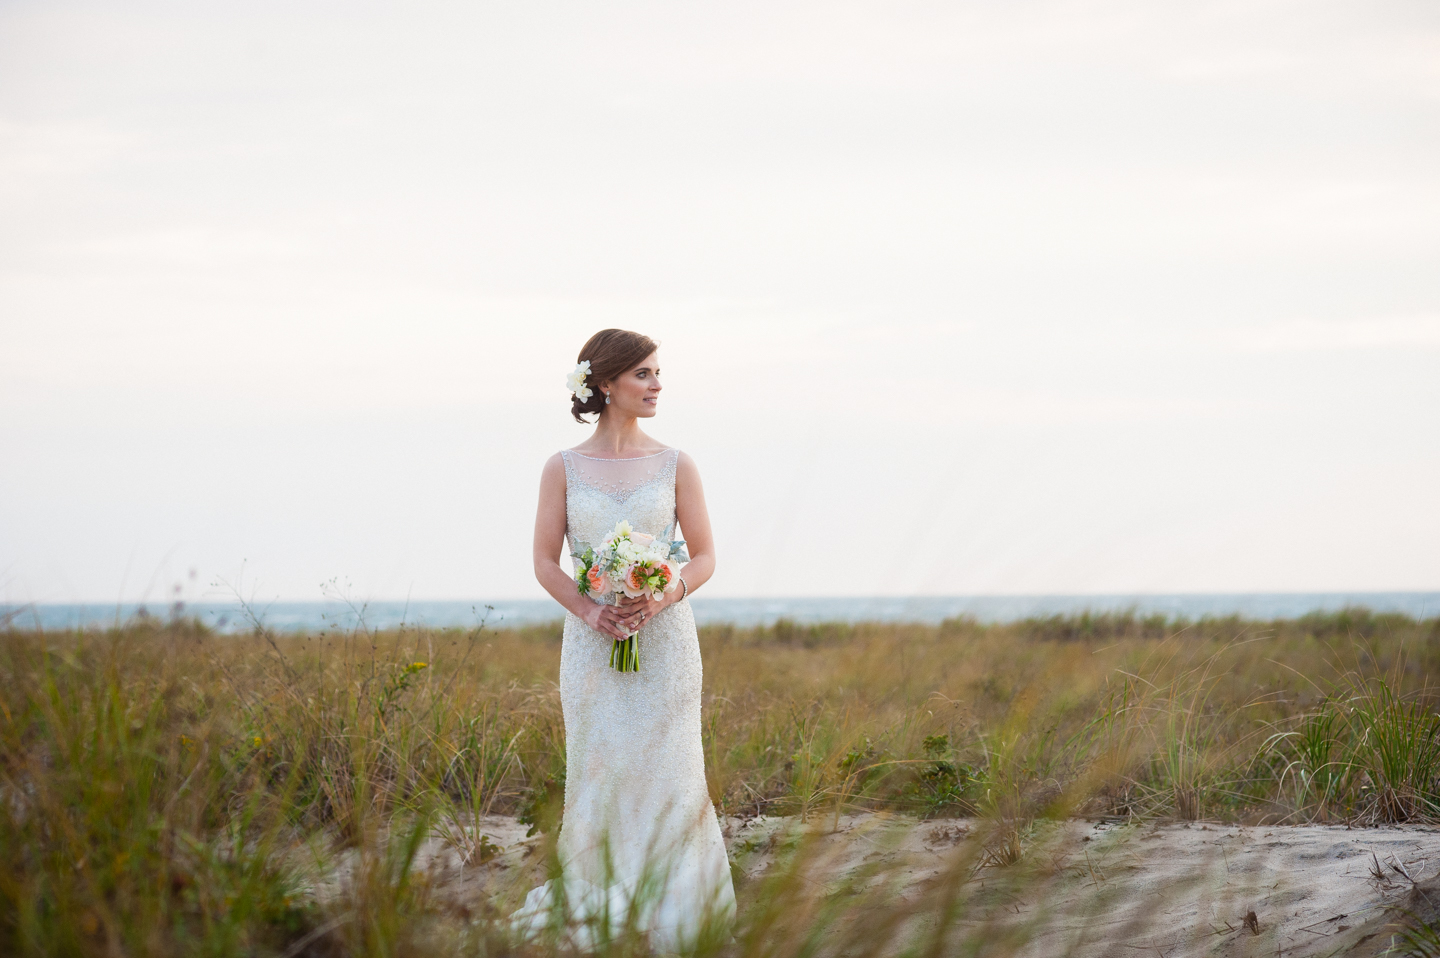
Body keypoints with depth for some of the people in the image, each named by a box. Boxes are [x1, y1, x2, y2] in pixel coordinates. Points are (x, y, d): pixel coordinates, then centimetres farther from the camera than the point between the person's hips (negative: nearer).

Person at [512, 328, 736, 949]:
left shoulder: (675, 466, 3)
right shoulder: (564, 469, 3)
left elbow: (704, 556, 5)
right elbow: (545, 562, 3)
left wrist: (666, 596, -14)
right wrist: (590, 611, -13)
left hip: (665, 639, 0)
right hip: (593, 642, 0)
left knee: (666, 772, -2)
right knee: (599, 775, 2)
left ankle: (672, 914, 6)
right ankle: (596, 914, 11)